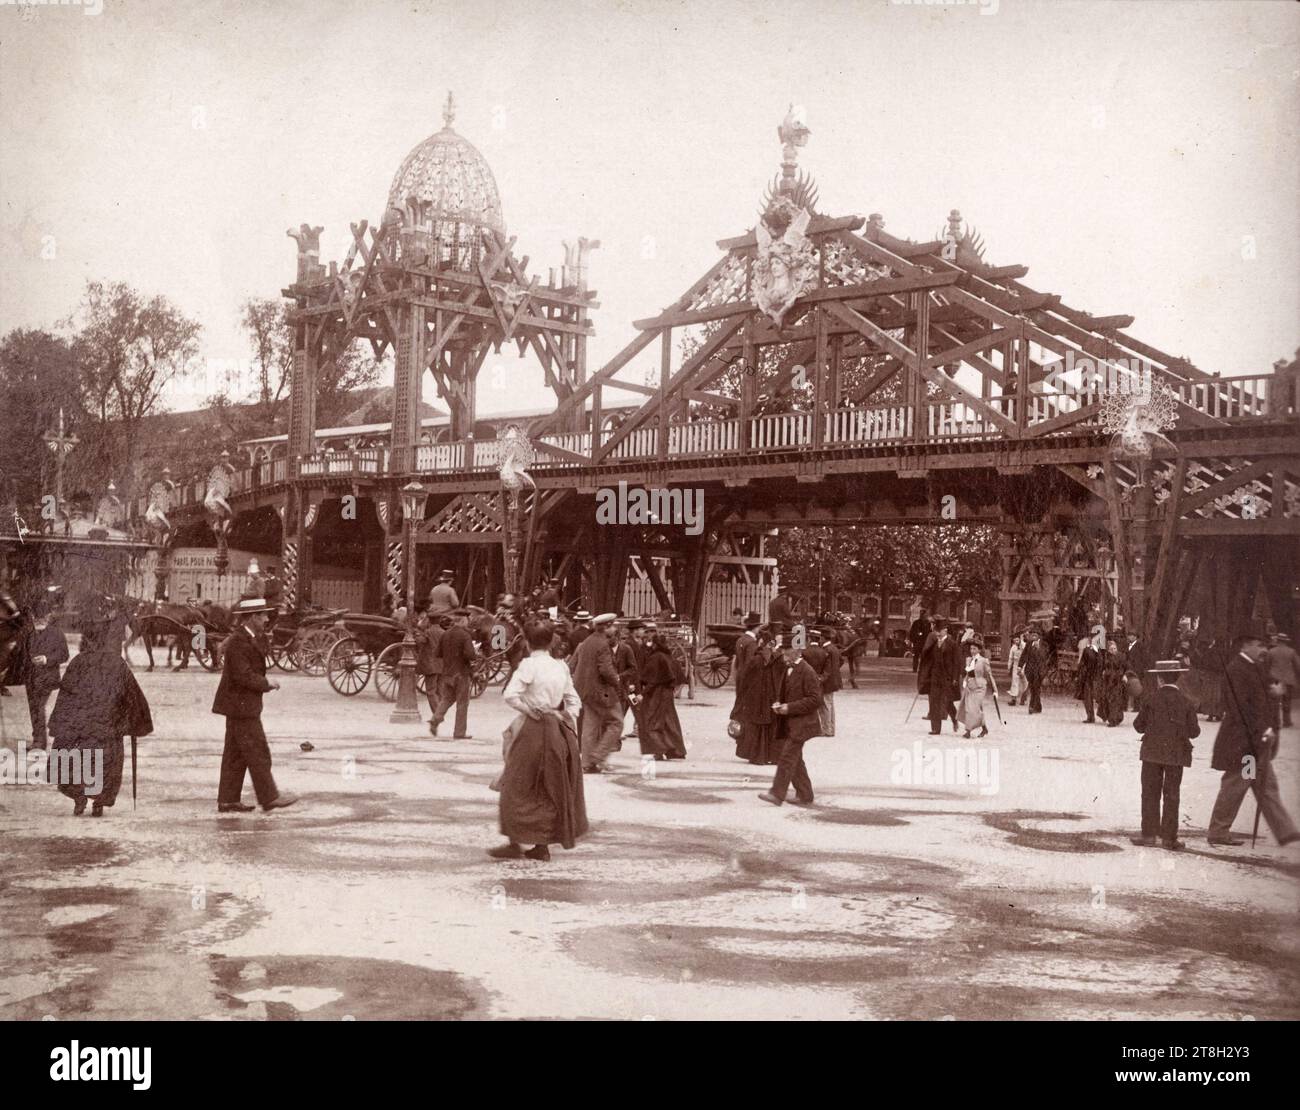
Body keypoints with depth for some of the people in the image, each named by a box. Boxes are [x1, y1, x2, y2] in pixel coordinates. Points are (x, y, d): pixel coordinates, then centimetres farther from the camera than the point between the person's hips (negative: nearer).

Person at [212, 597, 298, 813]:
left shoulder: (249, 638, 13)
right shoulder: (238, 642, -19)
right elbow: (243, 675, -23)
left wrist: (261, 635, 4)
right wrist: (266, 683, -13)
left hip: (240, 705, 10)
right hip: (241, 705, -10)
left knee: (236, 754, 12)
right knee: (258, 753, -4)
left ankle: (228, 800, 17)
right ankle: (269, 798, 2)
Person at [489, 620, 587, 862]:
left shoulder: (528, 664, -10)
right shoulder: (561, 666, 7)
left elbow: (510, 695, -20)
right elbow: (574, 701, 12)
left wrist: (528, 709, -6)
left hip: (534, 728, -6)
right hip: (558, 731, 6)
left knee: (518, 787, 4)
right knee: (550, 788, 13)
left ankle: (515, 843, 3)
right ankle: (542, 845, 16)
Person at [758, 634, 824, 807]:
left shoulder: (807, 672, -14)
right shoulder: (788, 670, 13)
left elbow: (815, 699, -18)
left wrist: (790, 707, -21)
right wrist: (778, 704, 3)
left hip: (800, 723, -9)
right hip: (788, 724, 9)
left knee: (787, 757, -12)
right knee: (795, 760, 12)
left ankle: (777, 794, -12)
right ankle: (805, 795, 19)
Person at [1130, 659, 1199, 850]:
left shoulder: (1150, 699, -6)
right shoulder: (1186, 702, -4)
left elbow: (1139, 725, 0)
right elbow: (1193, 732, -3)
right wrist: (1189, 726, 18)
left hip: (1152, 753, -1)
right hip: (1176, 754, 1)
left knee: (1150, 793, 6)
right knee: (1171, 795, 7)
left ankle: (1149, 834, 5)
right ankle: (1169, 837, 7)